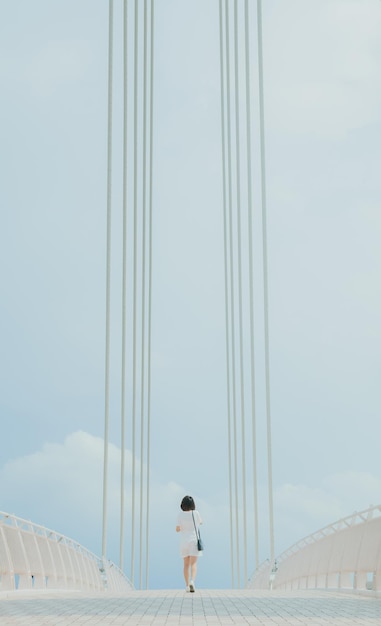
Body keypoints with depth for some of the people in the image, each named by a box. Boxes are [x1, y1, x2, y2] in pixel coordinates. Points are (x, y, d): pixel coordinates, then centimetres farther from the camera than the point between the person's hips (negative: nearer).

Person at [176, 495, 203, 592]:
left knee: (186, 564, 13)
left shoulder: (181, 515, -6)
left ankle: (187, 585, 14)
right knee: (193, 564, -6)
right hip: (194, 540, -1)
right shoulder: (196, 513, -6)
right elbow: (200, 522, 15)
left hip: (184, 541, 2)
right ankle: (192, 581, -29)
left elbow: (177, 529, -4)